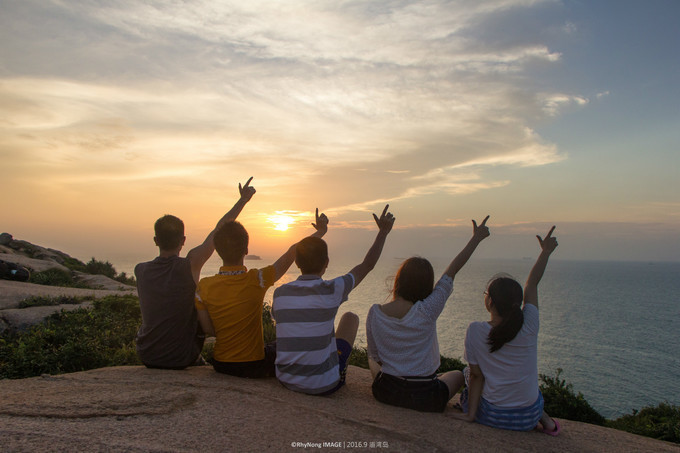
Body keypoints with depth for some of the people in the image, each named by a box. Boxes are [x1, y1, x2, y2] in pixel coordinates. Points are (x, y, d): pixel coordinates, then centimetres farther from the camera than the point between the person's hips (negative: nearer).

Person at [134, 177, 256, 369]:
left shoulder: (141, 270, -9)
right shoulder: (190, 266, -20)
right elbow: (219, 230, -10)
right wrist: (243, 200, 1)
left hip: (146, 356, 4)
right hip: (180, 359, -3)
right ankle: (196, 359, 38)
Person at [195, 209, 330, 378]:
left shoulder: (204, 286, -14)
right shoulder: (257, 280, -22)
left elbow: (209, 330, -4)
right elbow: (293, 252, -11)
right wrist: (321, 231, 1)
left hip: (220, 366, 4)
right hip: (253, 367, -3)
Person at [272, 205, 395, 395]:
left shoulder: (280, 293, -6)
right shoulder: (331, 290, -16)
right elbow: (367, 265, -2)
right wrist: (383, 232, 10)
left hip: (285, 379, 4)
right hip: (323, 385, -4)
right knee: (350, 317, 19)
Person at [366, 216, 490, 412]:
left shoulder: (375, 312, -13)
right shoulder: (426, 312, -21)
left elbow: (375, 356, -1)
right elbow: (452, 270, -11)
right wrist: (476, 238, 0)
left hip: (385, 392, 2)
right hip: (425, 399, -2)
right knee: (457, 375, 31)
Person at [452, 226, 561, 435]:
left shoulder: (475, 331, -17)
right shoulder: (529, 326, -14)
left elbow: (476, 374, -13)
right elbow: (531, 284, 0)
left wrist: (470, 413, -3)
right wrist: (546, 252, 13)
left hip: (491, 416, -3)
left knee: (467, 371, 26)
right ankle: (544, 418, 19)